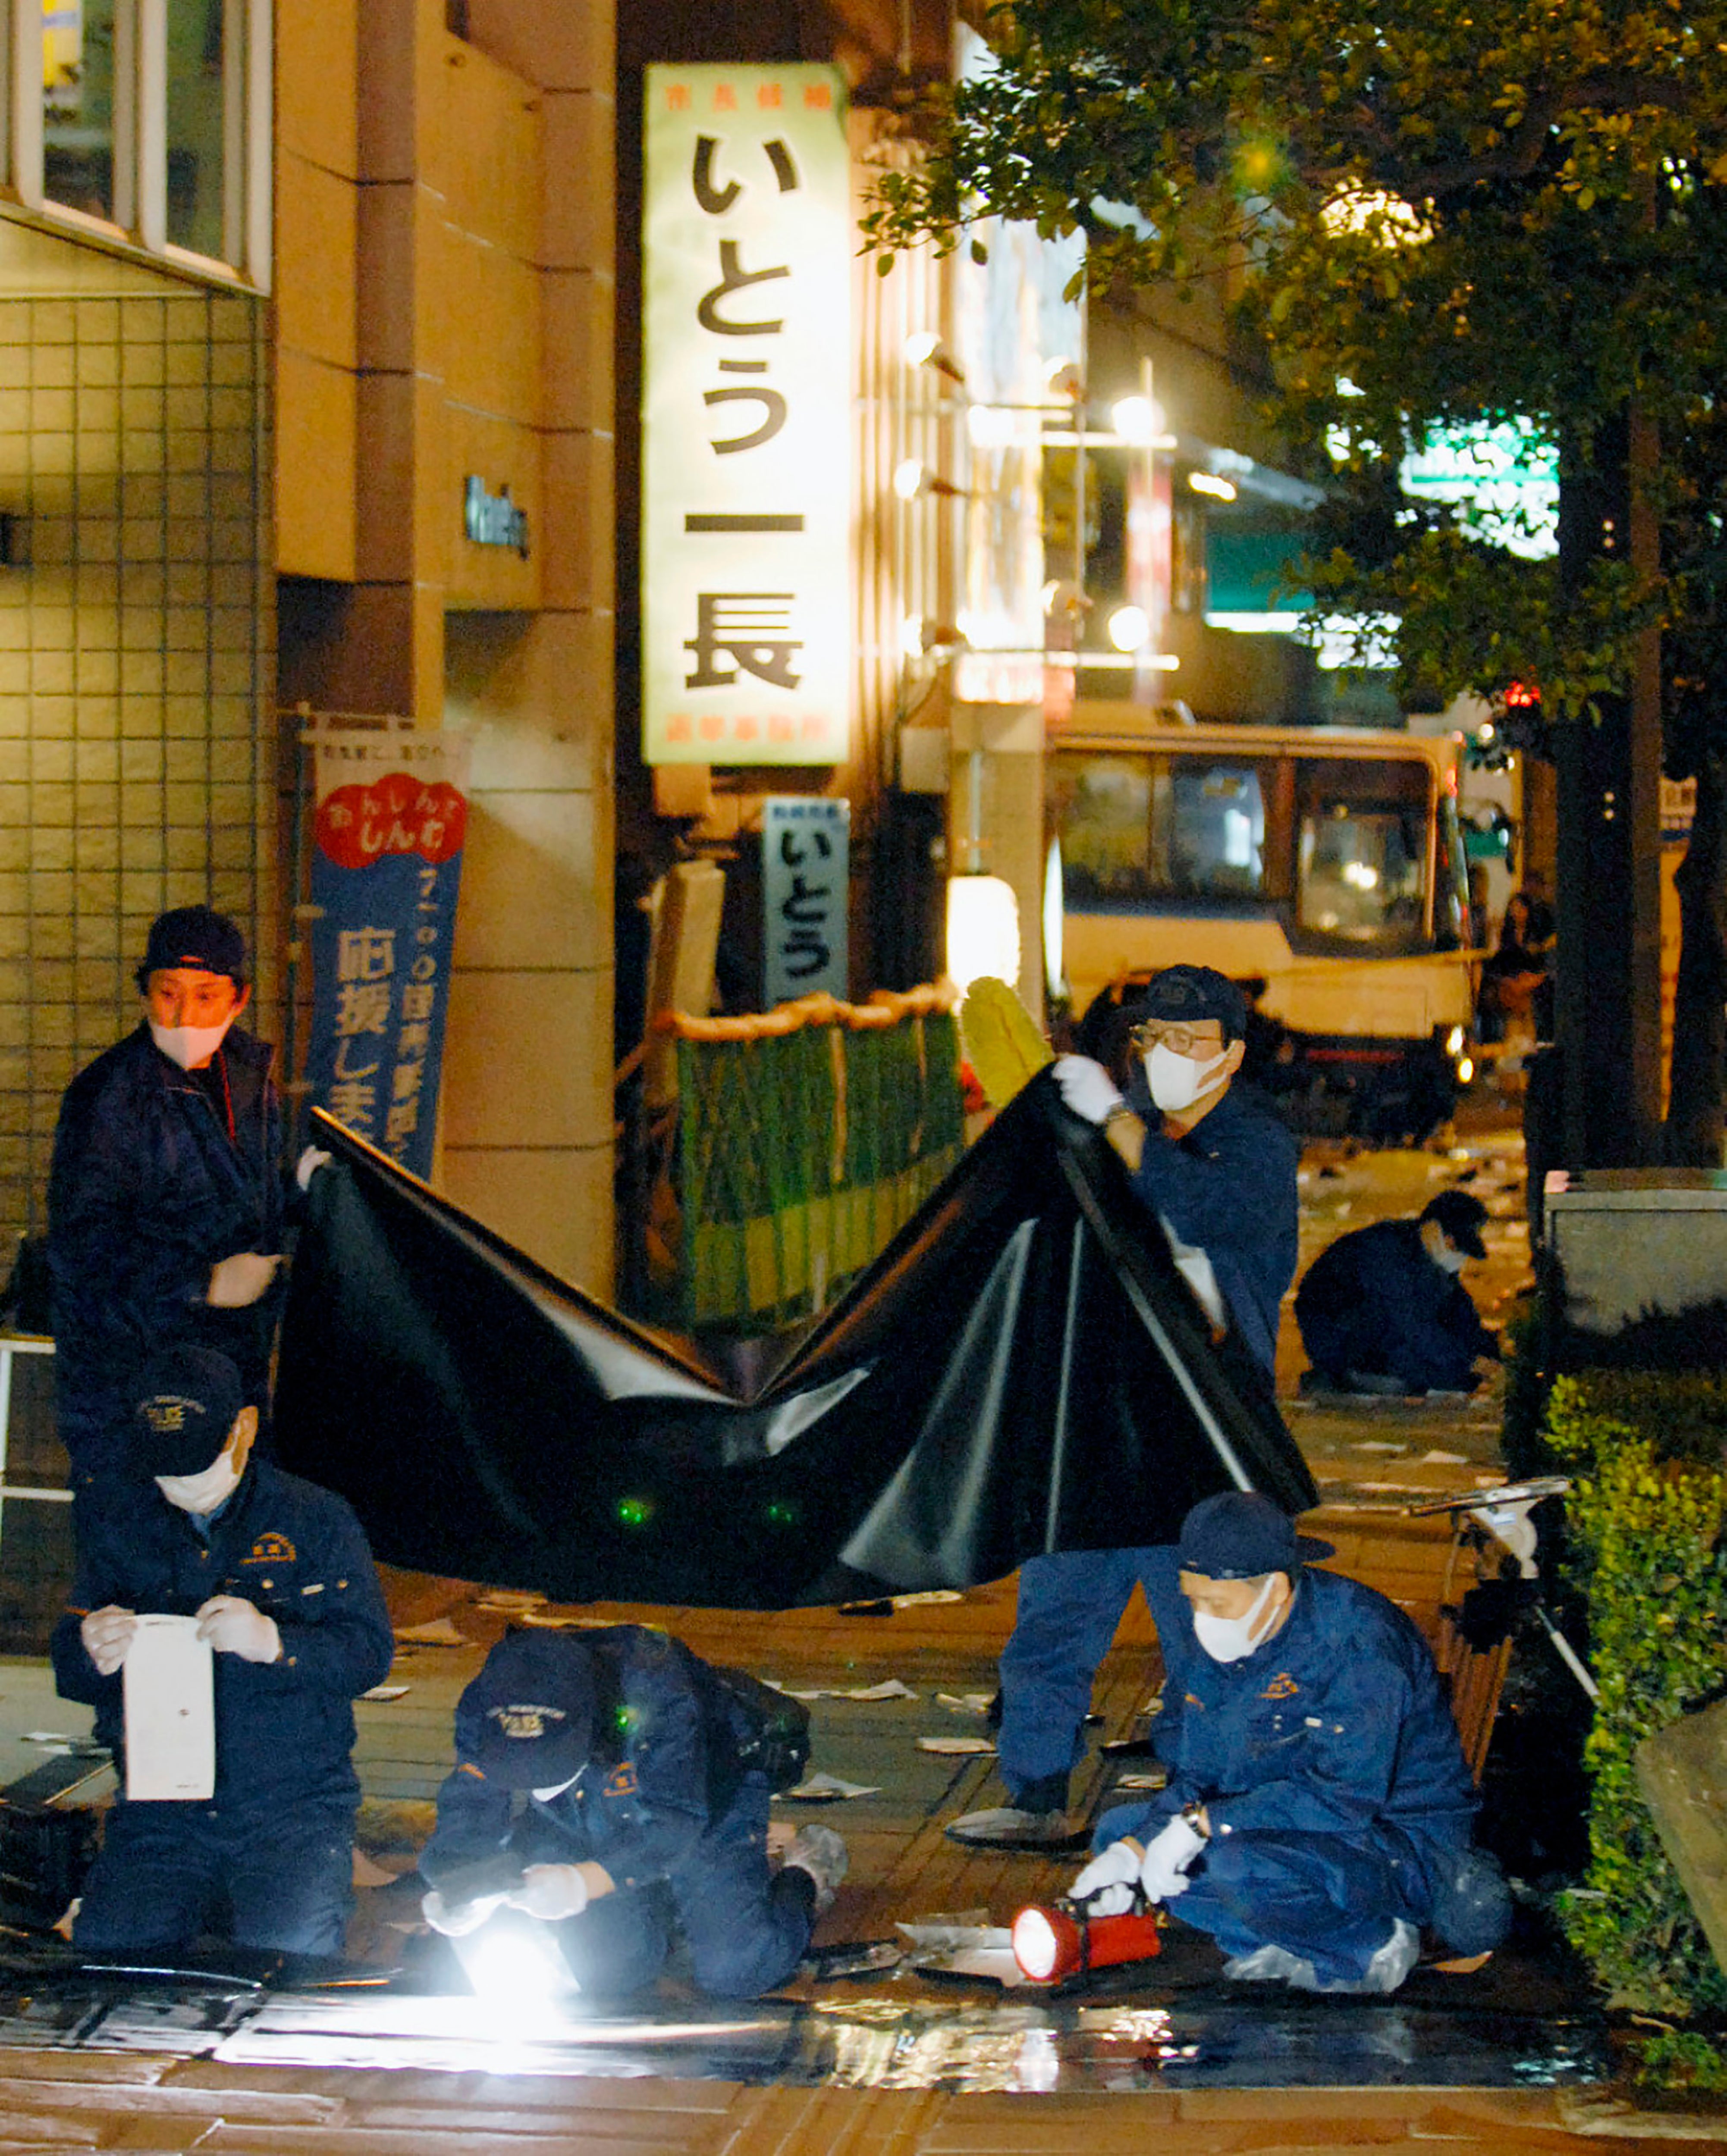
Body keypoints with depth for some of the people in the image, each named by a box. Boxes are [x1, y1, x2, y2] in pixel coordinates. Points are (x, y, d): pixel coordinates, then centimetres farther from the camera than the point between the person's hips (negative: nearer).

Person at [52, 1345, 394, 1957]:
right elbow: (71, 1672, 14)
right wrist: (94, 1655, -13)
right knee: (104, 1950, -22)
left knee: (287, 1955, -28)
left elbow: (369, 1653, -2)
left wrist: (274, 1642, -23)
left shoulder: (315, 1521, 6)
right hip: (159, 1811, 3)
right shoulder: (118, 1538, 14)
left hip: (292, 1810, -2)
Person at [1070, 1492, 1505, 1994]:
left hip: (1399, 1840, -9)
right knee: (1120, 1829, 4)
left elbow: (1344, 1797, -32)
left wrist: (1201, 1824, -30)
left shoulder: (1359, 1640, -25)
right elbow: (1196, 1779, 4)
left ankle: (1374, 1945, -9)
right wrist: (1132, 1851, -14)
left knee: (1239, 1866, -35)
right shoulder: (1224, 1642, 1)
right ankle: (1285, 1946, -4)